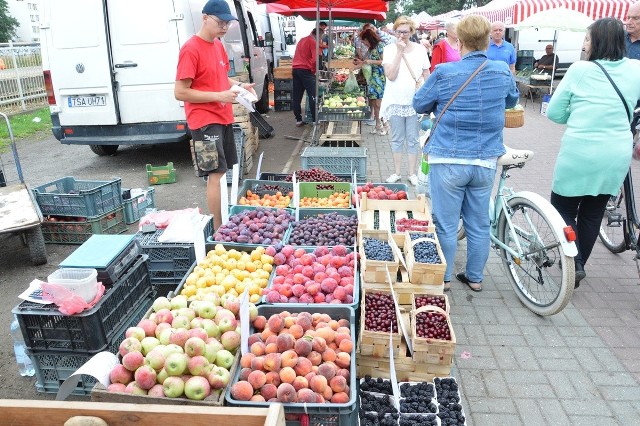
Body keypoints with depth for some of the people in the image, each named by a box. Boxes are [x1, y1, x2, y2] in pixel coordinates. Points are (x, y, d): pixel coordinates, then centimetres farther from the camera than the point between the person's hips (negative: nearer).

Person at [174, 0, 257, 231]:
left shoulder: (218, 45, 12)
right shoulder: (191, 49, -14)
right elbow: (180, 92, -17)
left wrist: (238, 85, 5)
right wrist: (218, 96, -20)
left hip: (223, 118, 9)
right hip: (205, 121, -8)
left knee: (223, 172, 13)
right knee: (216, 174, -8)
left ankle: (226, 220, 24)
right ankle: (218, 229, 1)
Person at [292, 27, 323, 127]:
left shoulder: (302, 40, 20)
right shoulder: (313, 42, -5)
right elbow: (315, 59, -15)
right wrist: (314, 70, 0)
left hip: (295, 69, 8)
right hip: (306, 70, -8)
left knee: (296, 96, 7)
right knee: (313, 96, -5)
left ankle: (298, 119, 9)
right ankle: (315, 120, -6)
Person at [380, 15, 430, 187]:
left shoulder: (420, 49, 2)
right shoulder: (389, 49, -2)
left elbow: (426, 74, 9)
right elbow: (391, 76, -13)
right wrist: (399, 52, -15)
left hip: (414, 101, 1)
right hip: (395, 101, 0)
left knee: (413, 139, 6)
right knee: (397, 139, 8)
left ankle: (412, 173, 16)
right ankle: (397, 172, 19)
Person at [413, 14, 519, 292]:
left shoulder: (444, 73, -11)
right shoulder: (503, 72, 1)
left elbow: (420, 104, 3)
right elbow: (512, 100, 20)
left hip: (449, 160, -4)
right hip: (486, 160, 4)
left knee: (446, 224, 7)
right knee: (479, 223, 15)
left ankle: (443, 278, 19)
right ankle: (475, 277, 28)